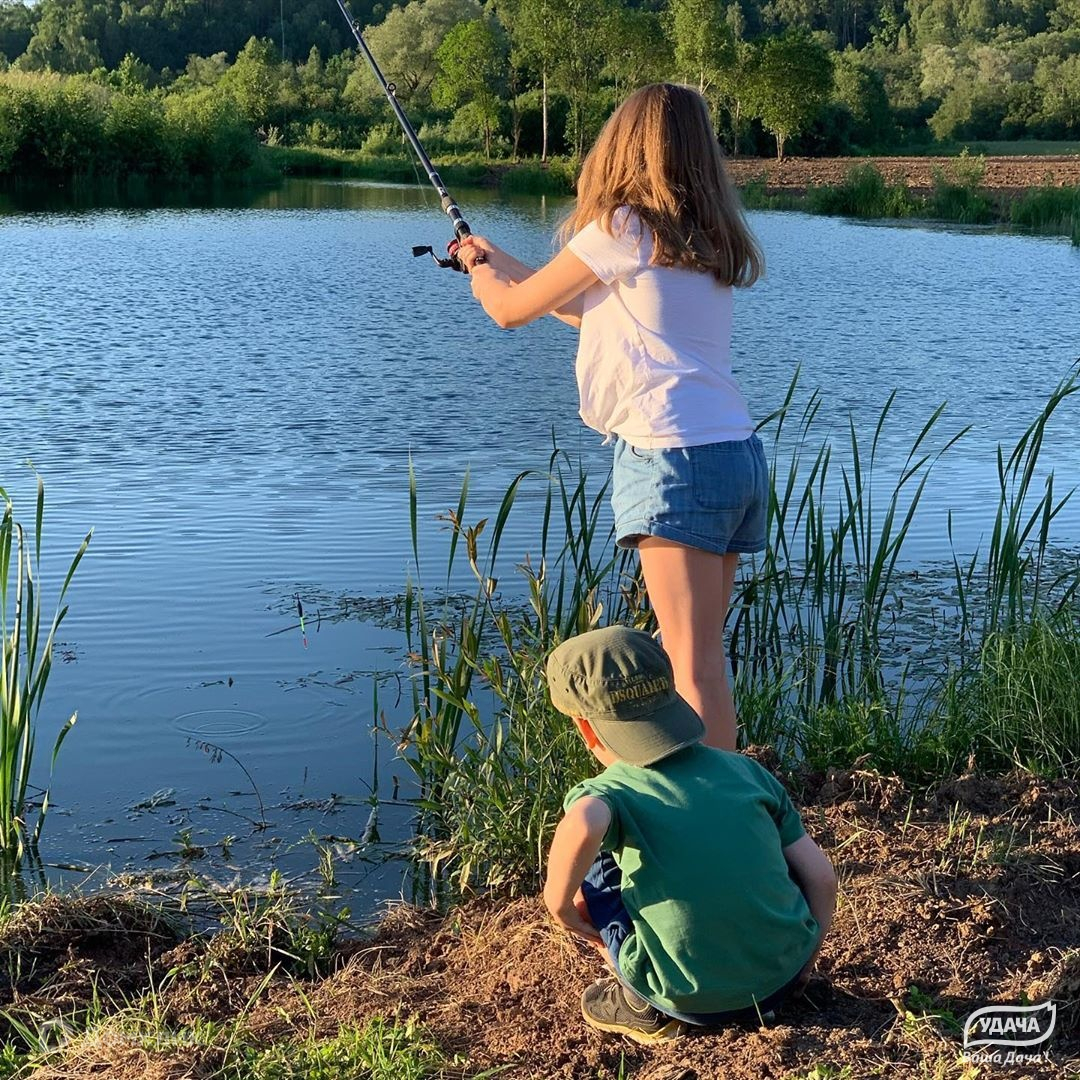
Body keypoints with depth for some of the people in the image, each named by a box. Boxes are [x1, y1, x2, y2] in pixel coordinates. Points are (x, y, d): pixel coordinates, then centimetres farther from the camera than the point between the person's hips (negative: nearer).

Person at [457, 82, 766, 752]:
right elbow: (593, 313, 31)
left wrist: (478, 269, 29)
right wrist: (499, 261, 39)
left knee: (695, 664, -9)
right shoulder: (706, 241, 19)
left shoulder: (625, 230, -5)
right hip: (739, 452, 8)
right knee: (700, 655, 14)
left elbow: (512, 310, 5)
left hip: (677, 456, -8)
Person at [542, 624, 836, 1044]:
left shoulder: (607, 792, -10)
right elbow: (821, 877, 4)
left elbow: (582, 827, -36)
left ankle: (645, 1007, 13)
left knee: (581, 863, 11)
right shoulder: (746, 770, 3)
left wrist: (559, 901, -16)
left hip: (695, 1002, -4)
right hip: (785, 974, 4)